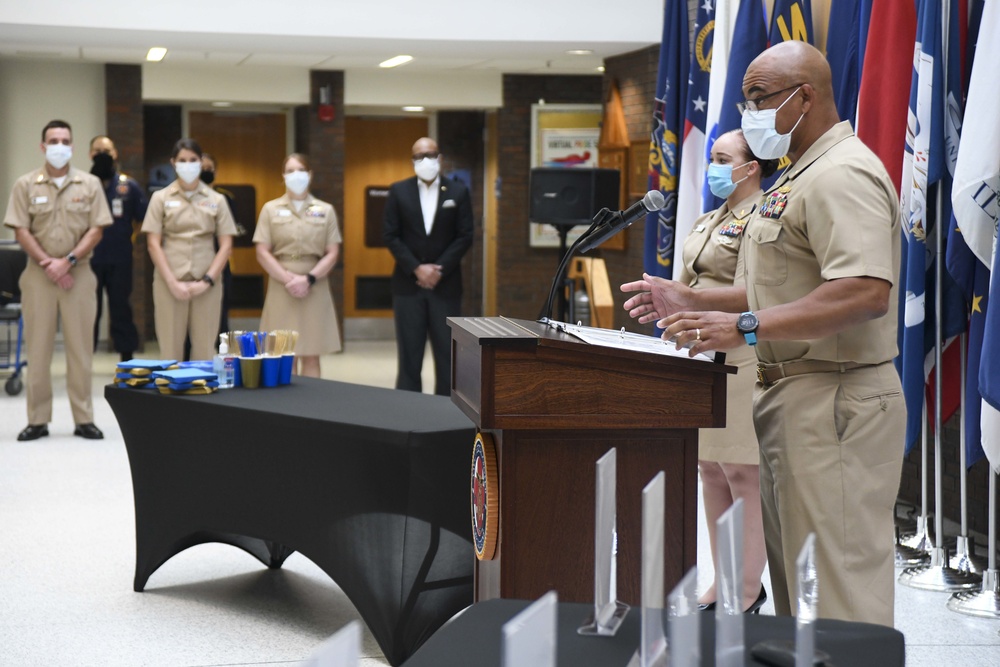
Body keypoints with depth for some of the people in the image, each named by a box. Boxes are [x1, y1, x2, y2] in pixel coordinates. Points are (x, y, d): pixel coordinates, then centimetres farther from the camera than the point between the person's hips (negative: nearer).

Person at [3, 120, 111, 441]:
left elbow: (96, 230, 0)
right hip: (38, 275, 0)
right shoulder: (26, 185, 4)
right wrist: (48, 264, -10)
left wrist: (67, 261, -11)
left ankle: (84, 419, 7)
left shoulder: (90, 184, 6)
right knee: (38, 348, 2)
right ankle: (38, 420, 8)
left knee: (80, 348, 2)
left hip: (79, 273, 0)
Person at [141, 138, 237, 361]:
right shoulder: (161, 198, 7)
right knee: (170, 350, -2)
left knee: (205, 351, -1)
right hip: (169, 283, -1)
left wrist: (207, 281, -5)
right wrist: (173, 283, -7)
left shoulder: (216, 200, 9)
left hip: (206, 284, 1)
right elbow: (153, 244, 2)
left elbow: (226, 245, 6)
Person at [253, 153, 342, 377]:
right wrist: (289, 279, -11)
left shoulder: (325, 210, 9)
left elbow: (333, 253, 3)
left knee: (311, 356, 1)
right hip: (282, 289, -1)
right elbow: (262, 253, 0)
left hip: (315, 289, 1)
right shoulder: (271, 209, 7)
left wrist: (309, 279, -11)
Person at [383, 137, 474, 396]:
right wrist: (417, 269, -9)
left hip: (446, 284, 0)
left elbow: (465, 237, 0)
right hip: (408, 284, 0)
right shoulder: (399, 191, 4)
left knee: (447, 353, 0)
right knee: (409, 354, 1)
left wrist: (439, 269, -9)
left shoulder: (458, 191, 4)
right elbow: (391, 236, 1)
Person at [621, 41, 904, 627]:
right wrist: (692, 302, 16)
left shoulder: (843, 175, -16)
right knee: (792, 574, 17)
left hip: (833, 400, -11)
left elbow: (865, 293, -28)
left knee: (837, 587, -7)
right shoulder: (802, 176, 20)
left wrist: (745, 327, -29)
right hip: (792, 396, 11)